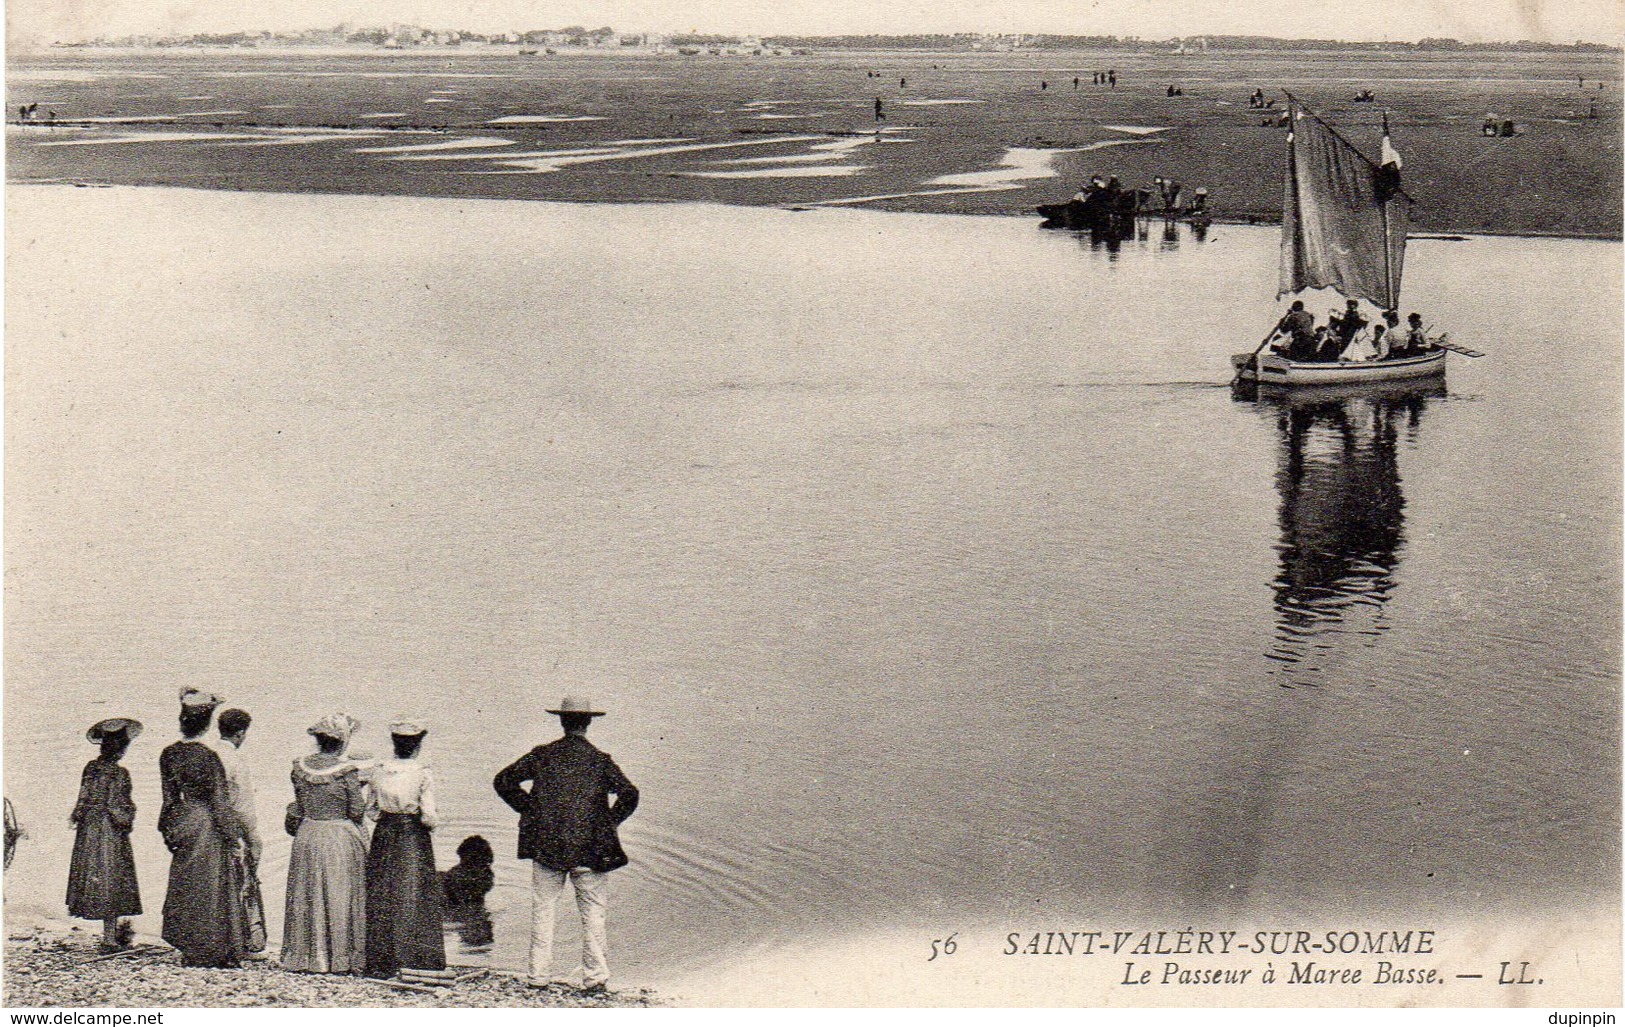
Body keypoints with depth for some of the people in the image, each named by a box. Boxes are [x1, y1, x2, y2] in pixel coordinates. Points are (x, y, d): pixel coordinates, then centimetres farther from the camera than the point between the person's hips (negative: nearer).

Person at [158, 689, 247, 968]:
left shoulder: (169, 754, 1)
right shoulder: (207, 757, -17)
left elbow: (170, 796, 9)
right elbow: (219, 801, -14)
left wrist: (168, 830, 18)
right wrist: (234, 837, -8)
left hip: (183, 826, 6)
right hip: (208, 826, -6)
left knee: (185, 888, 13)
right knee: (211, 888, 2)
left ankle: (189, 951, 19)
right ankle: (211, 952, 6)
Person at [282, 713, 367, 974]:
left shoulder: (300, 768, 0)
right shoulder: (346, 771, -15)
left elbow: (296, 810, 8)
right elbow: (357, 810, -10)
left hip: (307, 837, 4)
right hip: (341, 839, -4)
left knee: (306, 898, 11)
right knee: (341, 897, 3)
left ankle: (306, 956, 15)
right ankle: (341, 957, 4)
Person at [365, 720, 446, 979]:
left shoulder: (379, 771, -1)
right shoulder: (423, 774, -13)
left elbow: (371, 811, 5)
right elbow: (429, 817, -15)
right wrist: (435, 816, 6)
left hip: (383, 836, 4)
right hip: (414, 841, -4)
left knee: (380, 899, 10)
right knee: (410, 898, 4)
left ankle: (377, 961, 14)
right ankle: (407, 959, 3)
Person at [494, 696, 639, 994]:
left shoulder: (542, 755, 3)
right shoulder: (599, 760, -3)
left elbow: (503, 780, 5)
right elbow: (629, 794, -12)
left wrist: (529, 809, 10)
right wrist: (609, 823, 2)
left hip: (545, 846, 2)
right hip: (588, 848, -1)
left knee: (542, 911, 10)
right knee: (592, 913, 4)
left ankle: (538, 975, 11)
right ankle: (595, 978, 3)